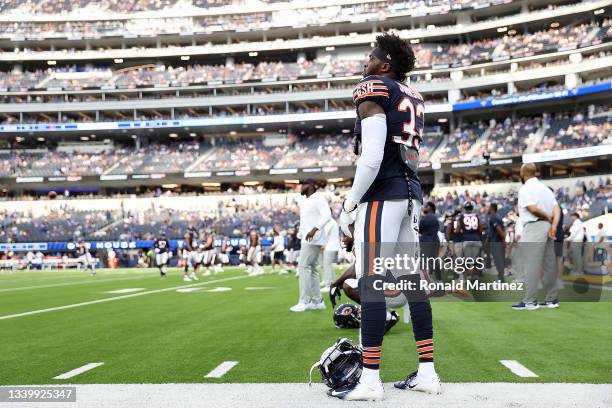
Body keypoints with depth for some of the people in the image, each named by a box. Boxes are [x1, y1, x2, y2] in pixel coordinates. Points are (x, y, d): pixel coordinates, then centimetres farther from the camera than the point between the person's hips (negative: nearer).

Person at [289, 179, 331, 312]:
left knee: (303, 266, -13)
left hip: (313, 239, -10)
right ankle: (317, 301, 14)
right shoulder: (304, 202, 20)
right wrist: (300, 235, 17)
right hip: (307, 239, 10)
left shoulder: (318, 198, -9)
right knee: (311, 268, 10)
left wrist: (315, 229, -33)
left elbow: (327, 215, -23)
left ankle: (304, 302, -12)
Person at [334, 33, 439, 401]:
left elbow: (372, 158, -16)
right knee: (412, 280, 10)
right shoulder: (413, 99, 20)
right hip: (412, 193, 9)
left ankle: (370, 380, -5)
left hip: (382, 194, -9)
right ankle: (427, 372, 15)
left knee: (371, 282, -7)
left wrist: (348, 207, -10)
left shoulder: (374, 88, -6)